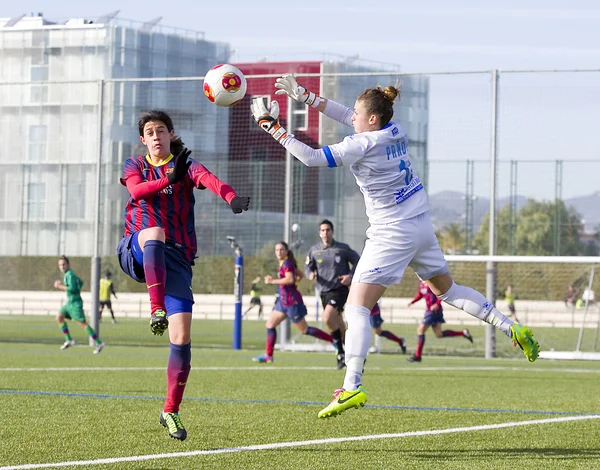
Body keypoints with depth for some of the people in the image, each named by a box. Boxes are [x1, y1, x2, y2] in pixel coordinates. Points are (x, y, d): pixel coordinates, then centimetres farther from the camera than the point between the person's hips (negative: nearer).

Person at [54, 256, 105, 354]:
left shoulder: (69, 275, -14)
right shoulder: (70, 274, 15)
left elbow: (72, 288, -25)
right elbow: (80, 283, 28)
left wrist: (60, 286, -16)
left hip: (75, 303, -10)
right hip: (69, 303, 10)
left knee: (82, 323, -7)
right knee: (59, 317, -1)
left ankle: (99, 343, -2)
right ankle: (69, 340, 3)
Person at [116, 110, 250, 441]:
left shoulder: (185, 165, 8)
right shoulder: (134, 166, 13)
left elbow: (207, 178, -16)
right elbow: (136, 191, -10)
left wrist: (231, 197, -38)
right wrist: (168, 179, -27)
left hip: (176, 259, 0)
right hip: (137, 253, 0)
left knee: (181, 336, -10)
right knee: (154, 231, -38)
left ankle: (170, 412, 2)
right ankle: (156, 311, -46)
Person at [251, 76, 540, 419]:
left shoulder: (362, 145, -18)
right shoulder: (394, 130, 4)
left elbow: (311, 158, -19)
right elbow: (345, 115, 16)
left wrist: (273, 127, -12)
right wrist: (303, 95, 14)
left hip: (392, 233, -9)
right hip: (421, 225, 9)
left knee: (357, 307, -7)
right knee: (447, 289, 25)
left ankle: (352, 388, -16)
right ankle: (512, 329, 20)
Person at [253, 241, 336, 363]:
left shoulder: (286, 264, -15)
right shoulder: (285, 264, 14)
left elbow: (290, 279, -31)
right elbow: (300, 274, 26)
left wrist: (272, 281, -27)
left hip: (292, 301, -10)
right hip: (283, 301, 10)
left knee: (304, 330, -3)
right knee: (270, 324, 5)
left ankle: (334, 339, 4)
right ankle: (268, 355, 5)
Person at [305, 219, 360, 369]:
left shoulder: (342, 248, -3)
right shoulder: (314, 250, 6)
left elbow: (357, 261, 5)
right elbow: (308, 267, 12)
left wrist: (351, 276, -9)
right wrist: (310, 274, -11)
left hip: (339, 290, -5)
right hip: (324, 291, 5)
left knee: (327, 318, -24)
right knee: (338, 325, 11)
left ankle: (341, 351, -12)